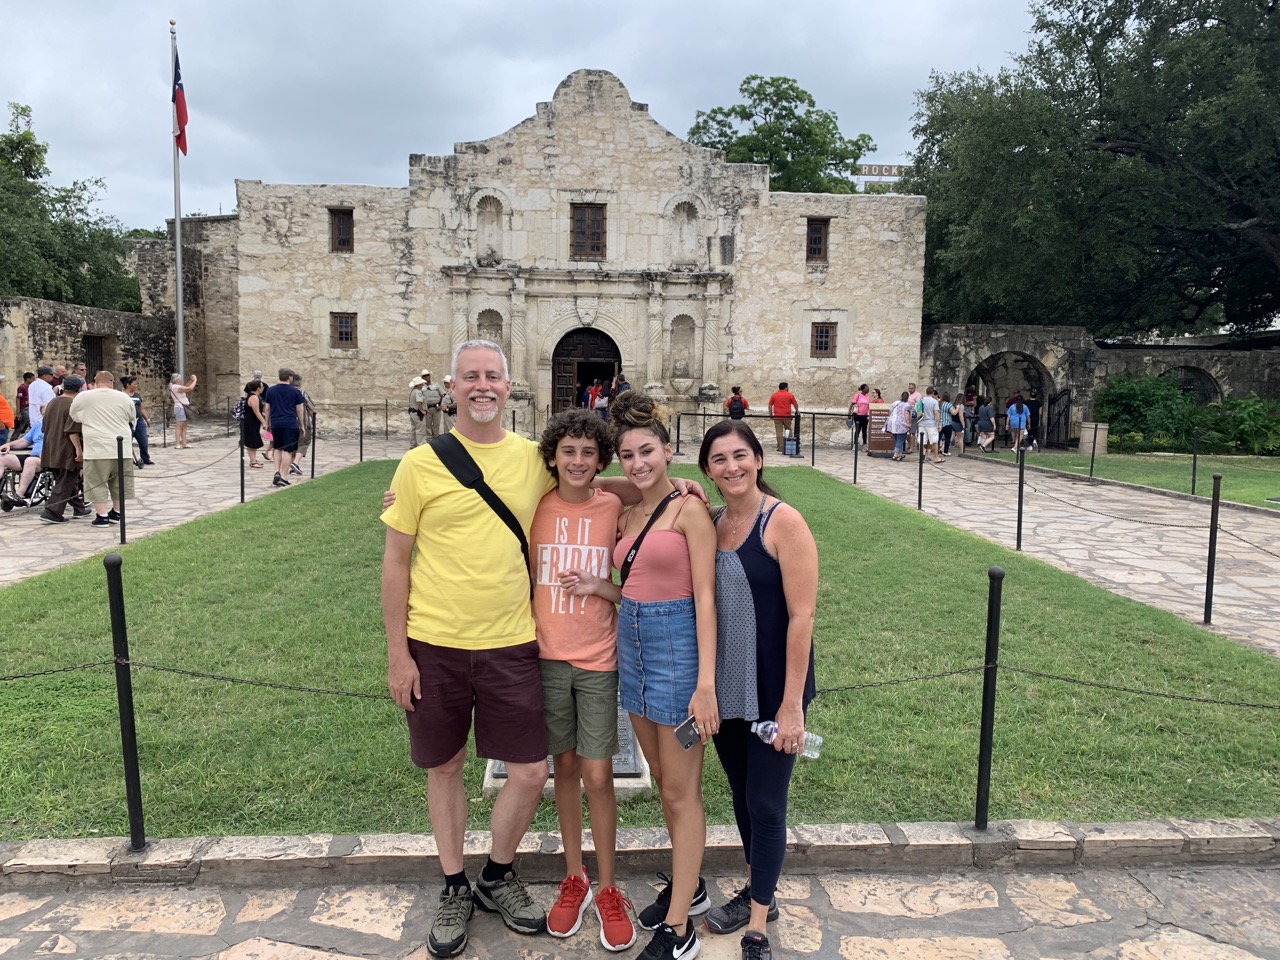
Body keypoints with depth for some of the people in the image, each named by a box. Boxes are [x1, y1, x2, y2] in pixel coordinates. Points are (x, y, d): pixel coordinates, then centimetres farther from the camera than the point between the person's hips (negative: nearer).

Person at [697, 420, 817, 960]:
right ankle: (757, 894, 40)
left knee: (765, 802, 5)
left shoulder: (783, 522, -15)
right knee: (741, 793, 19)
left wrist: (791, 705, -18)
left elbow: (802, 617, -17)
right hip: (725, 691, 6)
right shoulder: (710, 523, 3)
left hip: (772, 691, -6)